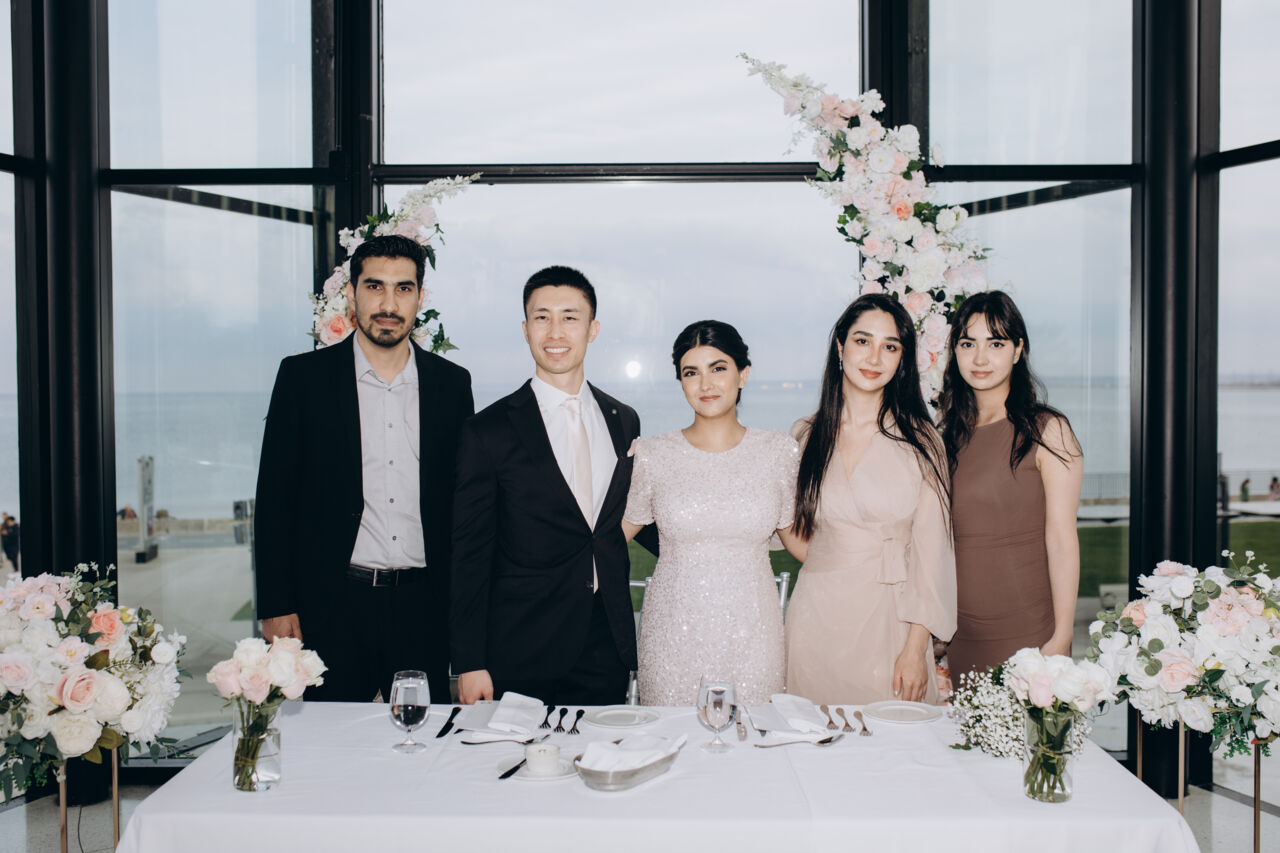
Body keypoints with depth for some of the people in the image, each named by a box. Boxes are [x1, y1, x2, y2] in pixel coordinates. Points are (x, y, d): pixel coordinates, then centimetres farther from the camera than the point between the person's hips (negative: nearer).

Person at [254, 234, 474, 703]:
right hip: (331, 607, -1)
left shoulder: (453, 384, 6)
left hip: (424, 607, 2)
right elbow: (274, 497, 1)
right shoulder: (302, 376, 0)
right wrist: (276, 606, -4)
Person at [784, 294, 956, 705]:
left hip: (890, 621, -1)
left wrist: (916, 648, -9)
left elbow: (929, 551, -4)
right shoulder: (806, 436, 4)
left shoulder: (921, 441, -2)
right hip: (817, 620, 2)